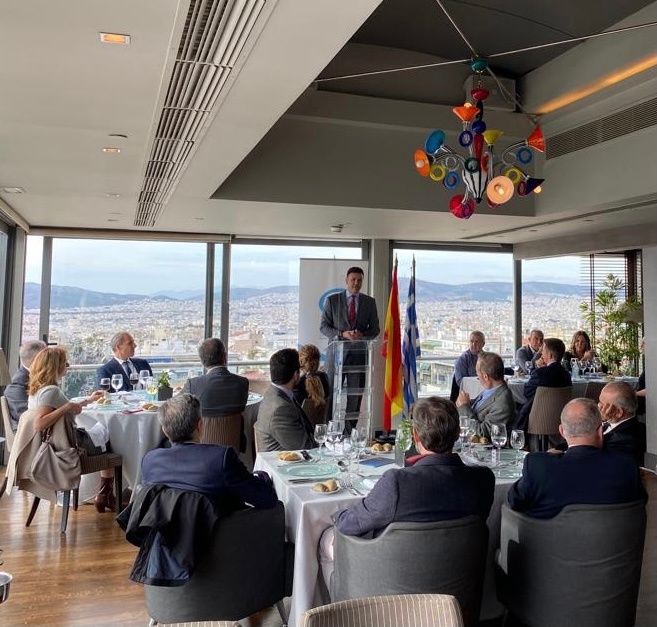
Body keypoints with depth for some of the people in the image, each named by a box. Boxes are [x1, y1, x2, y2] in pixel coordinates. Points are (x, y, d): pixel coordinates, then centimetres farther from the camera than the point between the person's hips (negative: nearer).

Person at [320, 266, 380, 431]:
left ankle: (349, 431, 13)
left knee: (355, 396, 5)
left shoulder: (370, 302, 8)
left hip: (359, 354, 2)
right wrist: (341, 334, -15)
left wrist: (361, 334, -14)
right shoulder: (332, 300, 3)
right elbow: (323, 326, 1)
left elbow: (375, 329, 7)